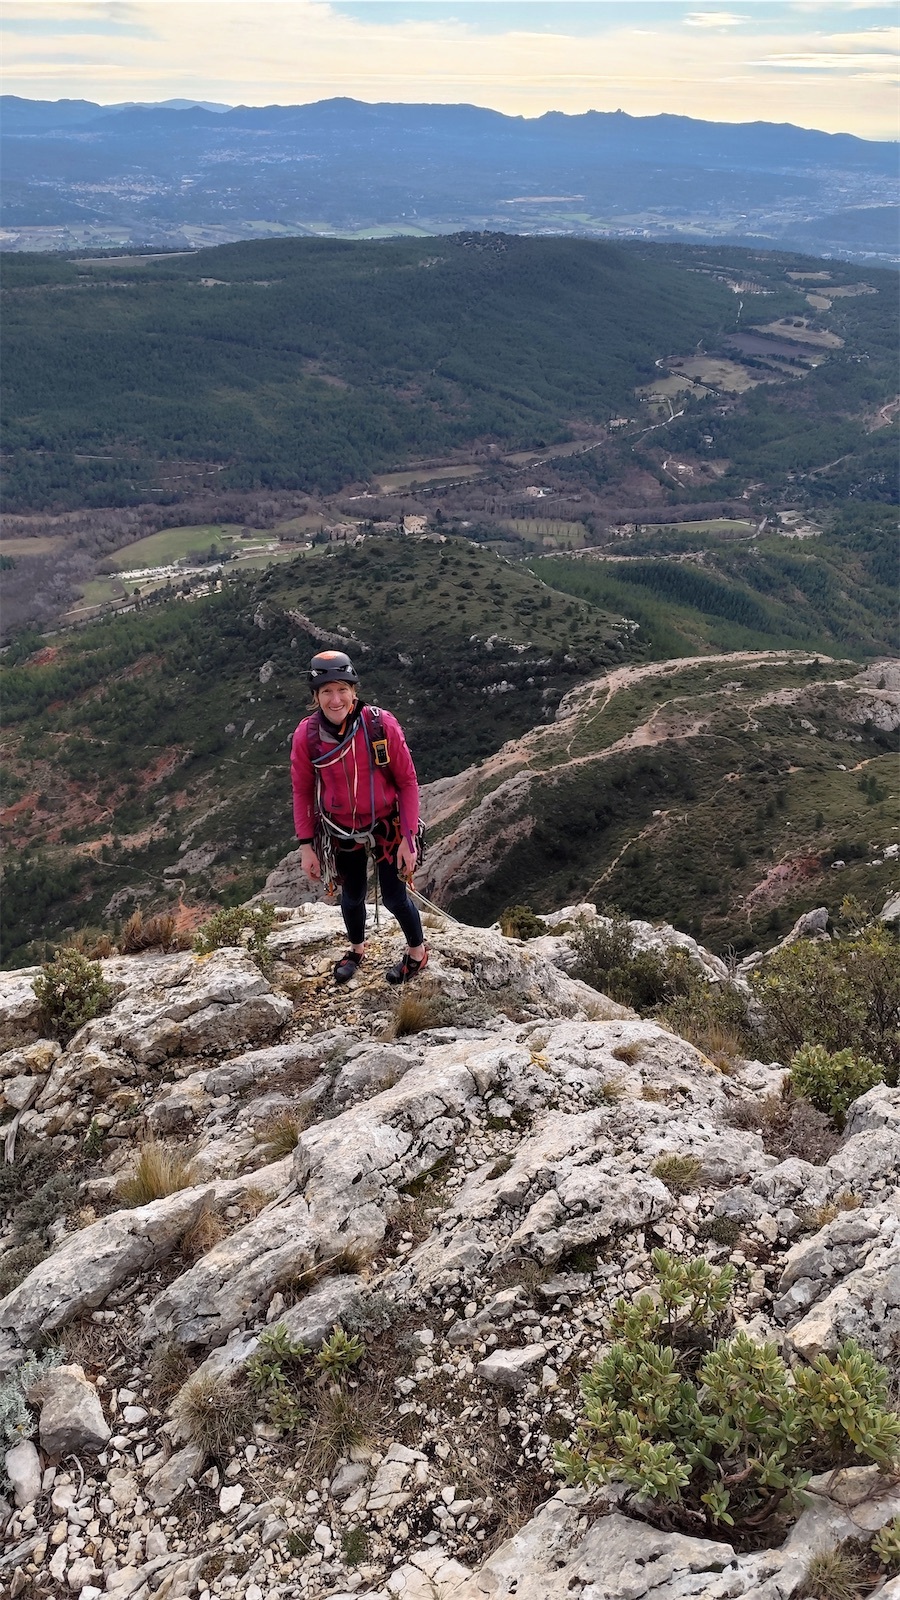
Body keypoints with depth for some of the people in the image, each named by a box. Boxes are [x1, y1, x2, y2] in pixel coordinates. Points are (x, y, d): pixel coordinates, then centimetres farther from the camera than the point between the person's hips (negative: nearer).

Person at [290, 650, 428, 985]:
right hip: (341, 831, 2)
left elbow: (407, 781, -14)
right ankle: (357, 949, 50)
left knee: (395, 898, 6)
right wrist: (306, 846, -3)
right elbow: (302, 791, -4)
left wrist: (408, 838, -14)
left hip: (386, 827, -2)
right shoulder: (306, 735, -18)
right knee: (352, 896, 19)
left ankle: (417, 950, 37)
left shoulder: (382, 725, -24)